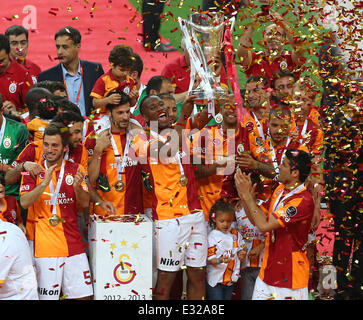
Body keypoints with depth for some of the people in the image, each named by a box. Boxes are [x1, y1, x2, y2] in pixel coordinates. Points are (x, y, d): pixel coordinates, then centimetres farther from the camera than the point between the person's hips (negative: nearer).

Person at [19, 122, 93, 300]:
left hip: (73, 243, 3)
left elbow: (85, 203, 5)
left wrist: (77, 187, -15)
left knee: (82, 295, -1)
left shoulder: (75, 170, 9)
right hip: (45, 244, -3)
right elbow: (24, 202, -9)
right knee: (48, 296, -5)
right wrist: (45, 182, -22)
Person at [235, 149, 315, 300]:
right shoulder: (280, 190, 7)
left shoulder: (303, 201, -22)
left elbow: (264, 225, -25)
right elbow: (256, 220, 10)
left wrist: (247, 195, -18)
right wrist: (244, 195, -3)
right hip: (269, 268, 8)